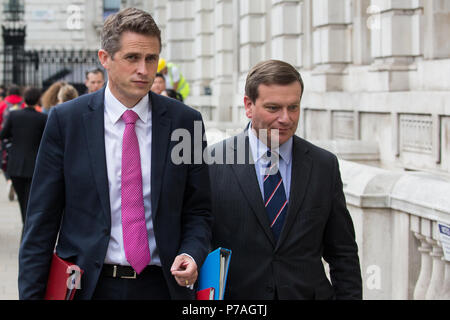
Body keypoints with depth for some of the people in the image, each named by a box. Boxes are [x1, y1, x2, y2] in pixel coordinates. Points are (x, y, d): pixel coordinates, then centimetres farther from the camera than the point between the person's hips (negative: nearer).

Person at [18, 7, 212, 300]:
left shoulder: (185, 121, 0)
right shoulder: (65, 120, -3)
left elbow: (198, 211, 6)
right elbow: (42, 218, -2)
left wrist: (192, 255, -13)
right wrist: (31, 294, -7)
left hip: (162, 284, 1)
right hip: (88, 286, -1)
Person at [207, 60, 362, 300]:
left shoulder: (325, 166, 1)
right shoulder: (213, 163, -6)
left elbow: (343, 253, 5)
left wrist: (348, 295, -3)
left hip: (308, 292, 2)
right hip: (236, 295, -2)